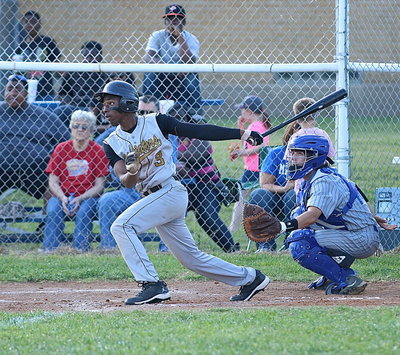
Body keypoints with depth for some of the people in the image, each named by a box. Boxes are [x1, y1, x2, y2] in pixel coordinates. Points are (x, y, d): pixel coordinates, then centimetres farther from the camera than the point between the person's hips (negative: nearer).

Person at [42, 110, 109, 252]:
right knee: (53, 212, -29)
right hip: (62, 196, 2)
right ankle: (50, 251, -30)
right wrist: (63, 198, -16)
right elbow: (53, 181, 4)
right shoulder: (61, 149, 7)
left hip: (87, 196, -2)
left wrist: (80, 199, -17)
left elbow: (99, 185, -3)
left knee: (84, 212, -33)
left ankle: (80, 250, -32)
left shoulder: (97, 150, 1)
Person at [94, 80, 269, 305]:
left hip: (170, 191, -6)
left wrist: (242, 134, -10)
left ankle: (152, 285, -21)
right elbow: (126, 182, -4)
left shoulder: (155, 123, -4)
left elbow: (198, 131, -5)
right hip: (152, 198, 6)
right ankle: (250, 278, 23)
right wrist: (132, 172, -29)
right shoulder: (113, 144, 7)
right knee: (192, 258, 10)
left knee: (121, 226, -21)